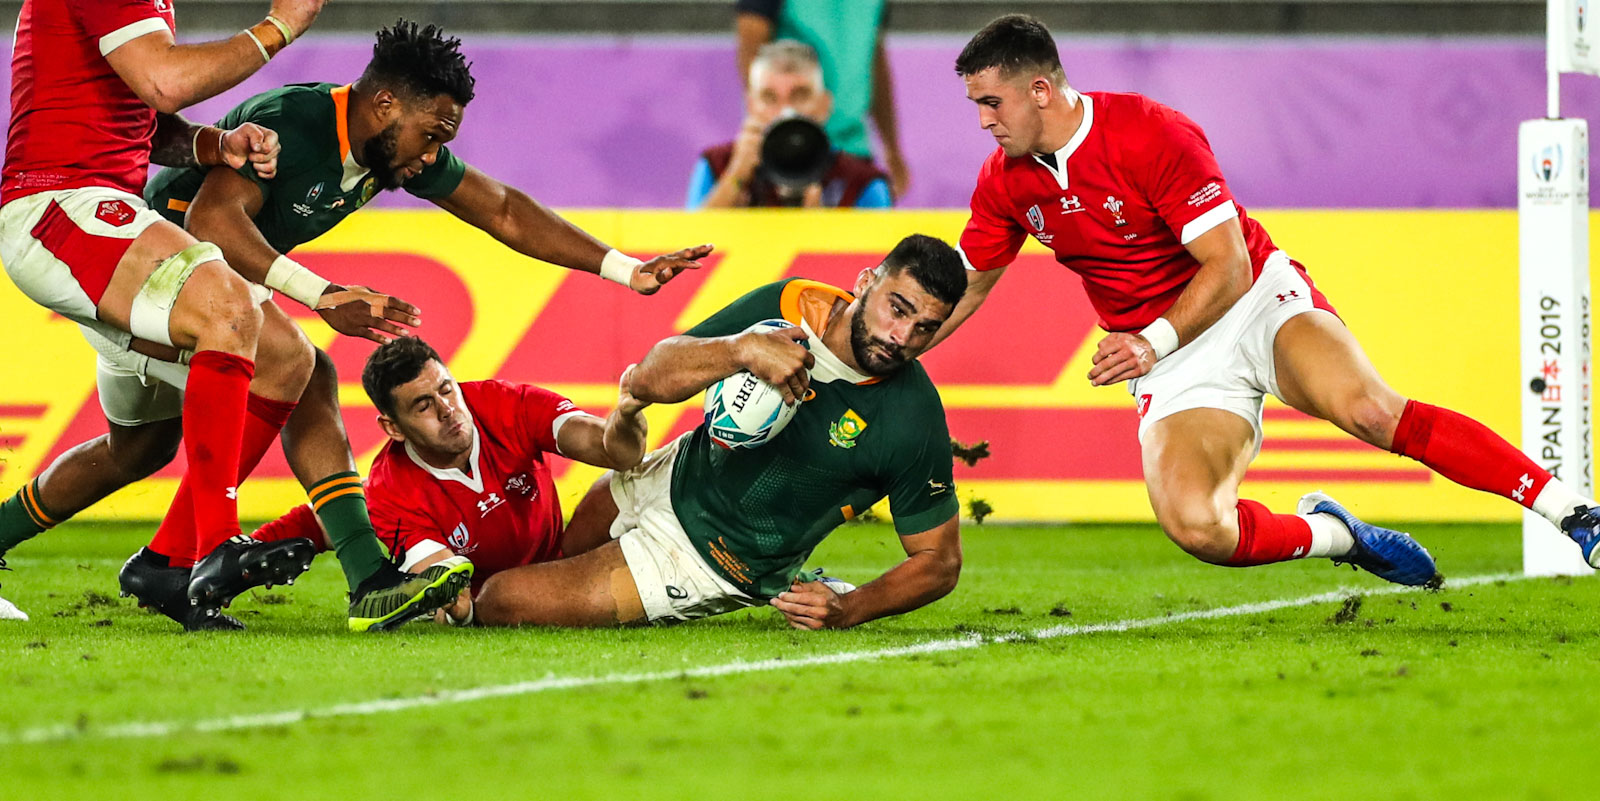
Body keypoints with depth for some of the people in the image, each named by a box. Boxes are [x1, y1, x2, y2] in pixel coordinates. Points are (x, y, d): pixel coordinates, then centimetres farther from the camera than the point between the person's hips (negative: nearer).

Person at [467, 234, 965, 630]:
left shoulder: (913, 422, -27)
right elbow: (649, 379, -19)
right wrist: (745, 349, -38)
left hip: (714, 560, -6)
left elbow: (940, 559, -16)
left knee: (503, 602, -8)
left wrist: (845, 612, -31)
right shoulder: (788, 306, -16)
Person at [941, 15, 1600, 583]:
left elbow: (1229, 266, -17)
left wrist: (1154, 341, -26)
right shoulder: (1005, 183, 1)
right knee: (1195, 526, -27)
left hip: (1258, 301, -4)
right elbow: (964, 287, 16)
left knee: (1371, 410, -32)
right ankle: (1334, 534, 1)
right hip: (1170, 367, 4)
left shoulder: (1153, 135, -17)